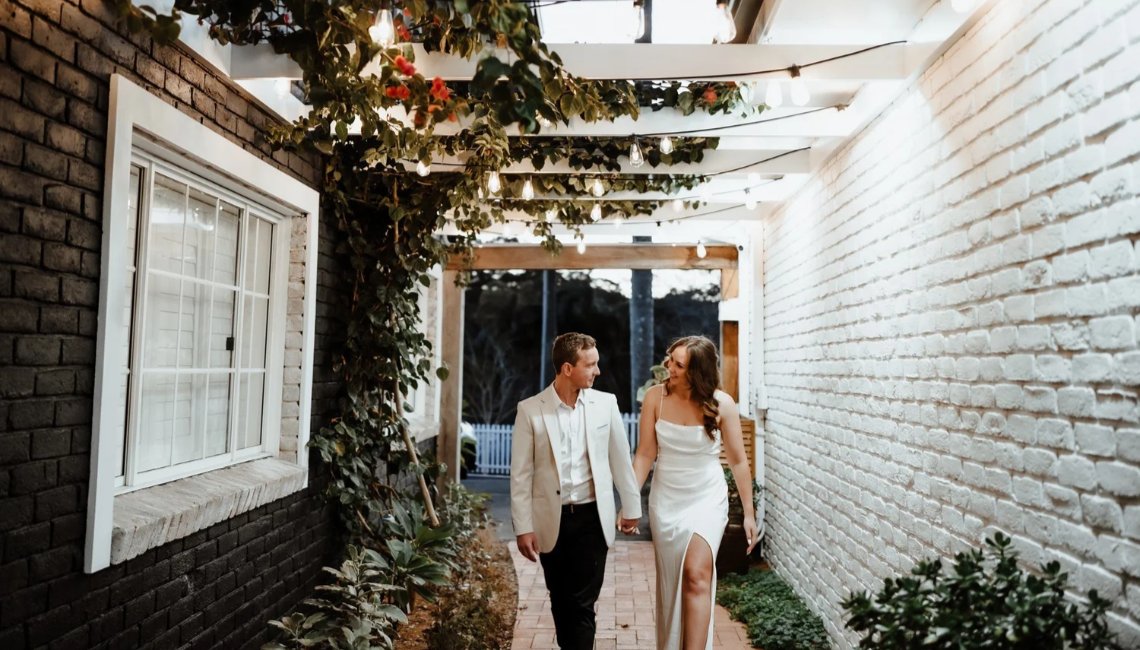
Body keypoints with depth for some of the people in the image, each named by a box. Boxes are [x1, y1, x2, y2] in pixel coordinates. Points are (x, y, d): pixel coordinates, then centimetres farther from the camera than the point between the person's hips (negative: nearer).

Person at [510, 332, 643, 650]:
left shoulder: (605, 403, -2)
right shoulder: (530, 409, -7)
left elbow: (620, 459, 7)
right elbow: (521, 474, -5)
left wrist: (631, 506, 12)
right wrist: (523, 527, -7)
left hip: (592, 517, 0)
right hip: (551, 520, 0)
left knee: (583, 604, 0)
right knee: (560, 602, 15)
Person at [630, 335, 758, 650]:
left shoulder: (721, 404, -13)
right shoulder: (655, 397, -9)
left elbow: (739, 461, -4)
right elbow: (645, 454, -5)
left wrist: (749, 513, -1)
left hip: (707, 500, -2)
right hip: (666, 501, 2)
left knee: (696, 574, -19)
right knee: (670, 583, 12)